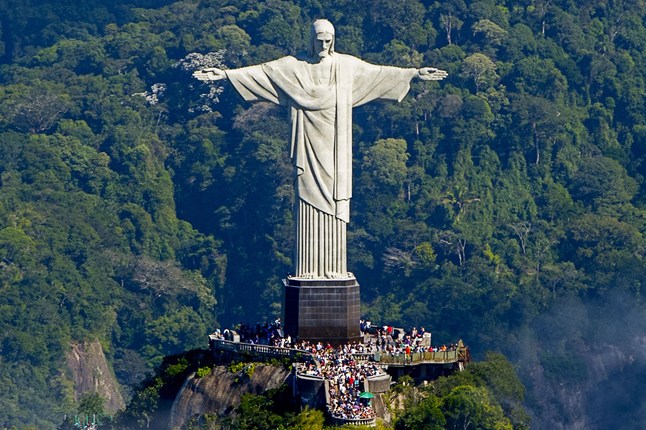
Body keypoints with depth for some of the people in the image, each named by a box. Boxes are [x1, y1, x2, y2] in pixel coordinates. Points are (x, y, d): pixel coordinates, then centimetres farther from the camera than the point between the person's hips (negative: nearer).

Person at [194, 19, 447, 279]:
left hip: (334, 146, 1)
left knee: (334, 203, -3)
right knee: (308, 202, -5)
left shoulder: (347, 65, 8)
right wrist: (226, 74, -5)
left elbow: (379, 73, 14)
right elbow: (261, 71, 2)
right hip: (309, 145, -1)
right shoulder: (294, 66, 5)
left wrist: (415, 74, 13)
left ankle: (334, 268, -2)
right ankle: (308, 270, -5)